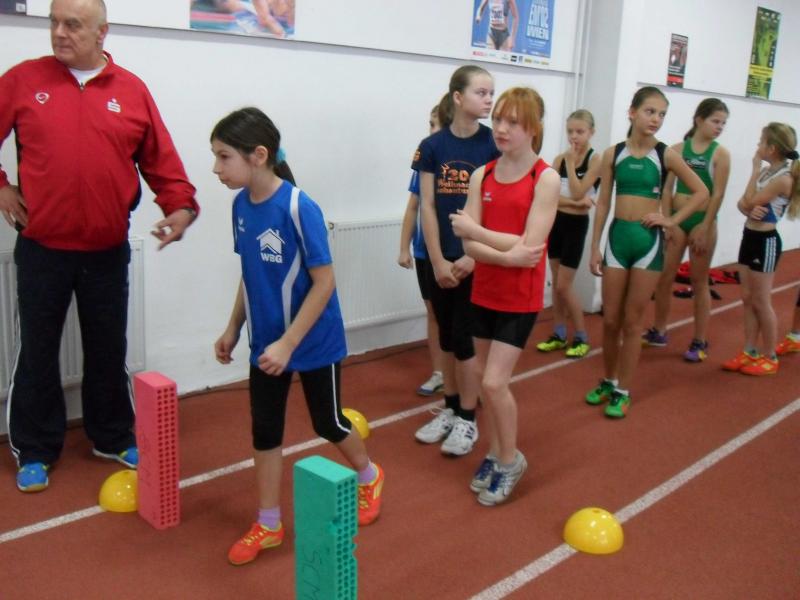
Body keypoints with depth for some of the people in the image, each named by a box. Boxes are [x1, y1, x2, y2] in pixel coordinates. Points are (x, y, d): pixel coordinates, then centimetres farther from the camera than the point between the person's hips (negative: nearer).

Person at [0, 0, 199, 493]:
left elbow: (160, 158, 2)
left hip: (108, 251, 1)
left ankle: (114, 438, 30)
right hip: (42, 248, 0)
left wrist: (180, 205, -10)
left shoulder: (132, 90, 1)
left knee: (108, 350, 12)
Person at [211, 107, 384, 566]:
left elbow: (324, 282, -22)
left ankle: (369, 477, 43)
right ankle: (268, 525, 28)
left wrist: (287, 344, -23)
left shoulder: (299, 209, -24)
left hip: (313, 342, -6)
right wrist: (233, 329, 10)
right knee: (264, 429, 11)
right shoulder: (241, 204, -4)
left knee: (328, 423, 13)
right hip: (266, 342, 6)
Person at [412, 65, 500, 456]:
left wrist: (474, 256, -12)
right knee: (447, 336, 12)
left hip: (477, 258, -3)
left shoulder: (493, 145, -5)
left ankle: (468, 419, 15)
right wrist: (438, 261, -6)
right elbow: (428, 207, -1)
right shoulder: (432, 146, 0)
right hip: (440, 259, 3)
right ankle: (450, 408, 28)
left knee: (465, 337, 0)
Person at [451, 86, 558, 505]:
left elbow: (529, 246, -20)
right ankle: (494, 454, 32)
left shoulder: (545, 179, -12)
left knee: (494, 382, -8)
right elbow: (471, 246, -7)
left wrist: (475, 230, -16)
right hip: (484, 292, 5)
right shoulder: (481, 176, 1)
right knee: (488, 381, 13)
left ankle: (511, 460, 16)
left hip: (520, 297, -5)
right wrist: (507, 256, -24)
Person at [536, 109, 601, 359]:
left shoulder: (595, 160, -9)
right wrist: (574, 202, -21)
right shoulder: (560, 158, 4)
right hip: (556, 221, 5)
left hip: (576, 224, -5)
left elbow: (578, 193, -19)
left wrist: (571, 162, -16)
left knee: (564, 286, -3)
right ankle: (559, 334, 21)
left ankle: (581, 337, 12)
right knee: (556, 283, 10)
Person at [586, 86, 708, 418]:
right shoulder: (613, 153, 1)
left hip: (649, 241, -1)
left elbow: (701, 192, 4)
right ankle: (608, 382, 28)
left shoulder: (666, 155, -3)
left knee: (632, 322, 4)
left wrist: (672, 220, -5)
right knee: (610, 320, 8)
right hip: (618, 238, 2)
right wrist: (595, 247, 0)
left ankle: (624, 392, 15)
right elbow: (603, 202, 3)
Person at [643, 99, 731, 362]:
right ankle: (659, 331, 23)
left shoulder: (720, 154, -2)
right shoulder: (678, 149, 2)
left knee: (699, 283, 6)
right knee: (663, 278, 6)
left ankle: (700, 341, 15)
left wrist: (705, 228, -12)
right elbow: (667, 187, 0)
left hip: (702, 220, -2)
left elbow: (717, 194, -7)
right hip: (677, 219, 2)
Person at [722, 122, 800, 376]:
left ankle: (769, 357, 13)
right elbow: (743, 203, 7)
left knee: (761, 302, 0)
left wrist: (755, 169, -14)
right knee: (748, 299, 12)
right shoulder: (766, 171, 9)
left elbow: (750, 201, -19)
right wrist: (749, 209, -16)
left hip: (765, 241, -9)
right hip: (750, 237, 9)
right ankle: (750, 352, 20)